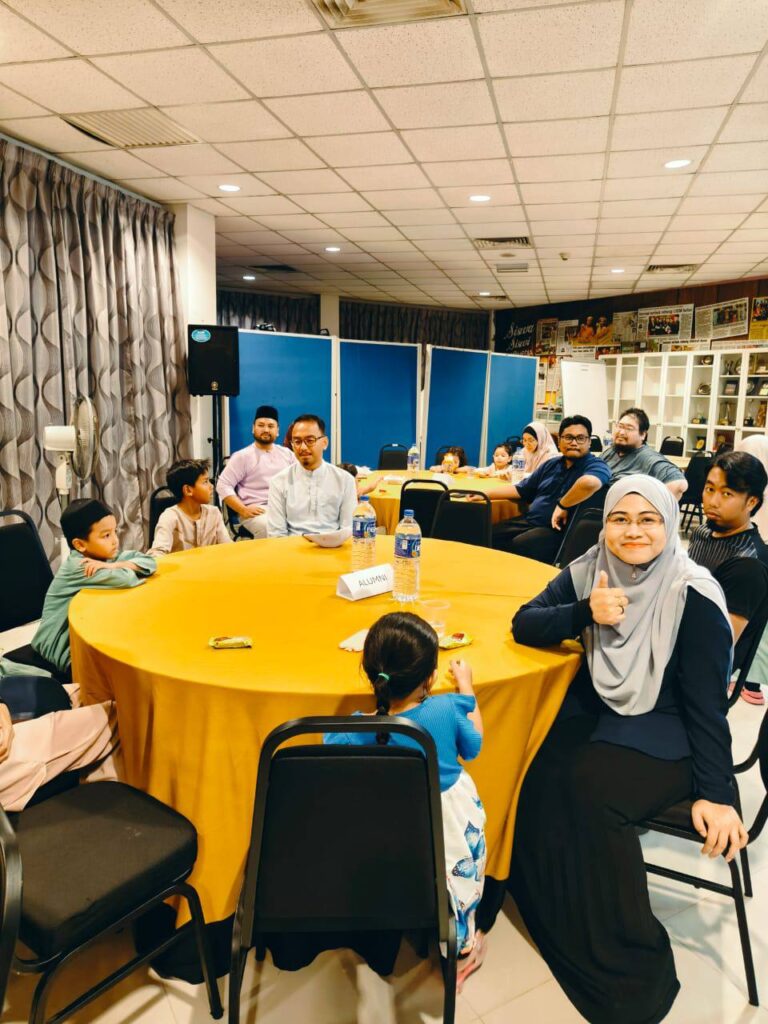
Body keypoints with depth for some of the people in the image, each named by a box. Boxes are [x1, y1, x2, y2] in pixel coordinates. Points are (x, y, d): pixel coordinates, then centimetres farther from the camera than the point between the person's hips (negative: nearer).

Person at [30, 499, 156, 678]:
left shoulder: (105, 554, -3)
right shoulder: (76, 568, -25)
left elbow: (150, 562, -11)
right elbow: (126, 579, -37)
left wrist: (112, 566, -24)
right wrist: (126, 570, -14)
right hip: (63, 649, -7)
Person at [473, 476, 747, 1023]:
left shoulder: (694, 595, -16)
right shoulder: (590, 570, -4)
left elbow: (707, 701, -12)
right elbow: (523, 624, -9)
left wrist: (715, 793, -13)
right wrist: (585, 614, -26)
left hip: (665, 734, -4)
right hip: (598, 713, 4)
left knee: (588, 788, -28)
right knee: (535, 770, -22)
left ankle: (628, 974, -8)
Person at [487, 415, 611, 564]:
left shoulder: (596, 465, -6)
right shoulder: (550, 465, 18)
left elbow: (590, 483, -33)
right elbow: (520, 489, 24)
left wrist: (562, 505, -20)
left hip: (557, 530, -7)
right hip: (529, 521, 7)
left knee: (517, 546, -31)